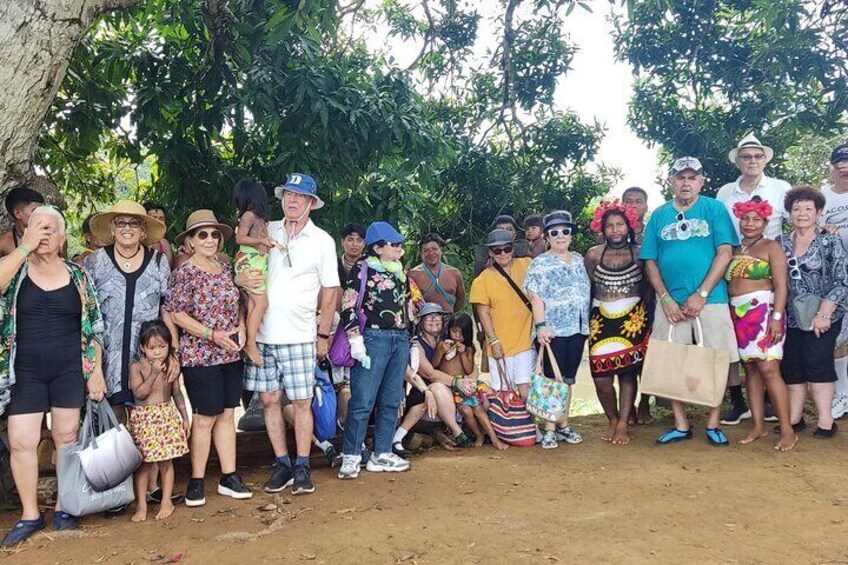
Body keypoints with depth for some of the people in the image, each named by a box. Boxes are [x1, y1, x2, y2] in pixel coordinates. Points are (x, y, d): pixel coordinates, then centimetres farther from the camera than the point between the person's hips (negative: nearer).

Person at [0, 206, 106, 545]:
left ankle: (64, 508, 22)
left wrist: (95, 371, -1)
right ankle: (30, 515, 16)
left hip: (70, 370, 0)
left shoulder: (77, 276, 3)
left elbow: (93, 328, 4)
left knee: (67, 437, 7)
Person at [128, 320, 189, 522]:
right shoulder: (137, 367, -7)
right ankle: (141, 504, 12)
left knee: (166, 461, 6)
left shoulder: (171, 366, 4)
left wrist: (185, 417, 11)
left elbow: (177, 393, 11)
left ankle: (166, 501, 17)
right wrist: (154, 373, -22)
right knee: (143, 464, 2)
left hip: (167, 417, 3)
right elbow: (139, 393, -18)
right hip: (143, 418, -2)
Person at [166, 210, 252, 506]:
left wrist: (241, 328, 1)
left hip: (231, 354, 6)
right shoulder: (185, 272, -8)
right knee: (205, 418, 0)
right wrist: (213, 335, -18)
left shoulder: (225, 268, 10)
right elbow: (176, 314, -13)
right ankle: (196, 481, 15)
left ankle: (229, 477, 19)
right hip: (200, 356, -6)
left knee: (226, 414, 10)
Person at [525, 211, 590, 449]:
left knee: (567, 380, 12)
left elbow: (586, 292, 20)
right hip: (552, 331, -5)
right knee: (552, 380, -3)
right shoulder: (540, 263, -4)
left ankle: (564, 425, 21)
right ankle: (549, 429, 3)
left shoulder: (579, 260, 13)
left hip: (577, 329, 5)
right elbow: (535, 297, -11)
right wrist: (541, 325, -20)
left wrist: (588, 324, 16)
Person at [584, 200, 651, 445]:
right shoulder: (593, 255, 5)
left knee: (628, 372, -2)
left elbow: (648, 287, 5)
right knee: (601, 376, -5)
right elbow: (587, 289, 10)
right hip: (602, 319, 1)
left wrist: (646, 315, -3)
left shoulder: (638, 253, 2)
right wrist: (588, 320, 6)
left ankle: (623, 424, 9)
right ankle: (612, 419, 18)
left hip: (633, 318, -1)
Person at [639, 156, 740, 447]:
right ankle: (680, 425, 17)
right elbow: (650, 261, 7)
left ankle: (713, 423, 16)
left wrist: (701, 294, -12)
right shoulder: (659, 215, 10)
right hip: (670, 302, 2)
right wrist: (666, 299, -5)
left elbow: (725, 253, -5)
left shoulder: (715, 209, 2)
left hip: (710, 299, -2)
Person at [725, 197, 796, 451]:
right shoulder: (735, 251, 16)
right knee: (750, 369, 6)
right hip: (738, 315, 5)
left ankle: (787, 430, -6)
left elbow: (781, 285, -6)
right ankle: (758, 426, 11)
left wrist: (776, 317, -16)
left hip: (762, 311, -5)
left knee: (768, 369, -12)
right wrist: (729, 316, 3)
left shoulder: (771, 247, 1)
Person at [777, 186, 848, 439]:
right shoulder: (780, 243, 8)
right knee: (790, 366, 4)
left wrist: (824, 314, -15)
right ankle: (794, 418, 14)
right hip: (791, 319, 4)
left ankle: (826, 421, 3)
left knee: (817, 363, -6)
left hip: (822, 317, -4)